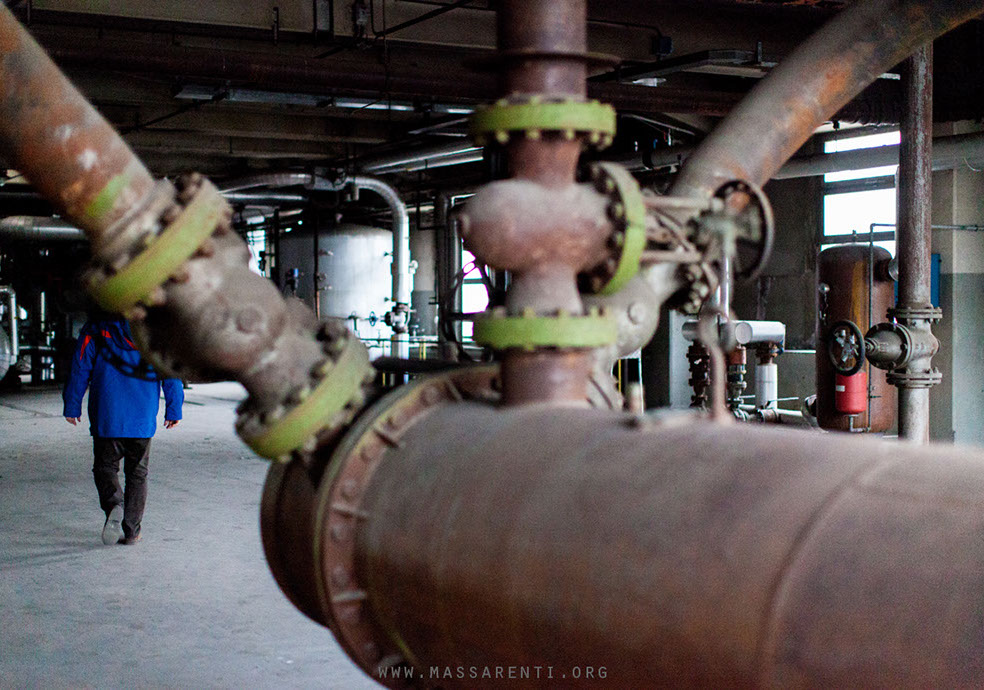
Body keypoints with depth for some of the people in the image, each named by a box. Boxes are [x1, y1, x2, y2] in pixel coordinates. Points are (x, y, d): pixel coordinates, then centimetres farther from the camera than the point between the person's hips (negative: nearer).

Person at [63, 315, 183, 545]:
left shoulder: (94, 329, -1)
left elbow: (80, 370, -1)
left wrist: (72, 406, 8)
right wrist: (174, 409, 9)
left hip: (107, 416, -1)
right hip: (143, 418, 1)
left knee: (105, 466, 11)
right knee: (137, 472, 11)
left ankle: (114, 505, -18)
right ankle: (131, 531, 11)